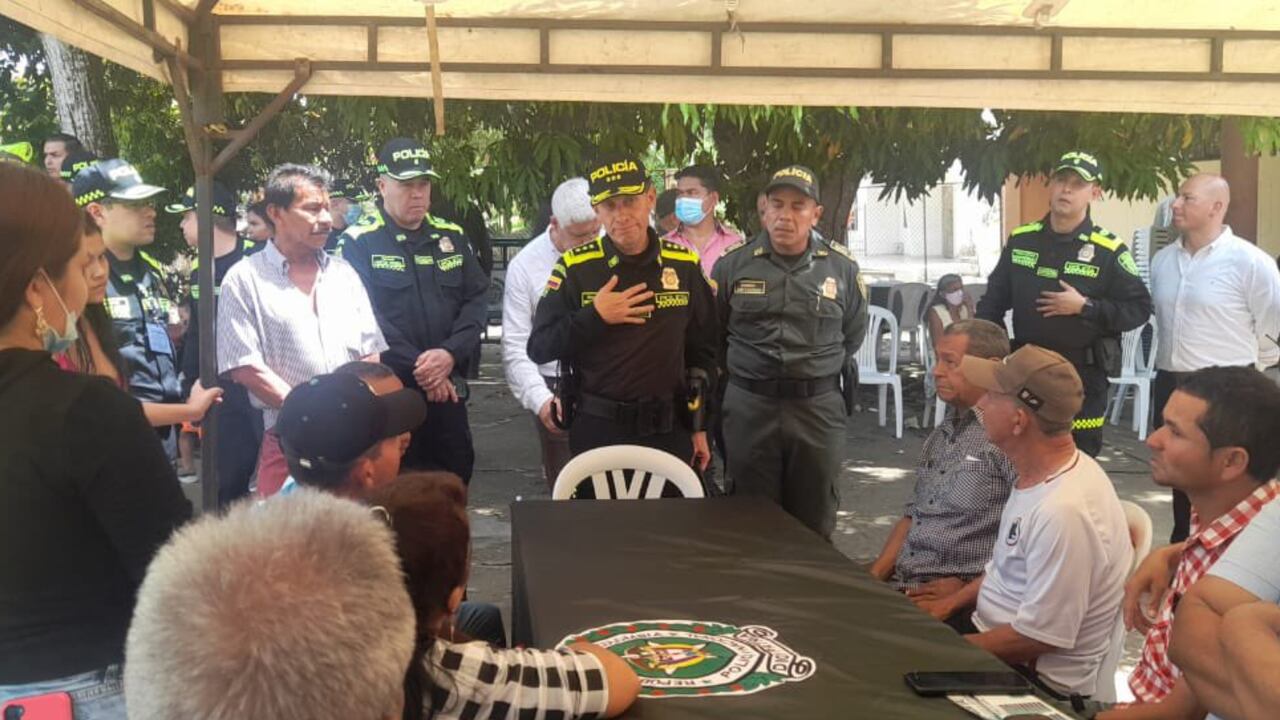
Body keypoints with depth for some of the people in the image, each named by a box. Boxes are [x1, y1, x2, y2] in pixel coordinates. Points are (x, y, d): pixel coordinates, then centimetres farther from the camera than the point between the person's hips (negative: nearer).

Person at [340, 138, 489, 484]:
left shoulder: (452, 237, 12)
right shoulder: (359, 242, -4)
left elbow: (477, 299, 5)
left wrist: (450, 354, -12)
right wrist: (417, 368, -17)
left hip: (448, 388, 5)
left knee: (456, 476, 10)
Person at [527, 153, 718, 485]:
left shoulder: (684, 264, 1)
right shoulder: (576, 267, -5)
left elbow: (702, 350, 10)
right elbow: (539, 348, -5)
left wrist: (699, 425, 9)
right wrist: (594, 317, -18)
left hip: (669, 431, 2)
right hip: (597, 430, -2)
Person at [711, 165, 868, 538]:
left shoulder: (841, 267, 2)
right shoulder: (733, 263, 0)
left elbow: (853, 332, 15)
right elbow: (713, 332, 10)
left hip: (819, 408, 1)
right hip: (749, 407, 0)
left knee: (815, 522, 11)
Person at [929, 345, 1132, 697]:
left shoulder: (1064, 510, -30)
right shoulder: (1041, 475, 1)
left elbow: (1039, 637, -25)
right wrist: (950, 603, 9)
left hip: (1035, 678, -8)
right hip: (1001, 642, 8)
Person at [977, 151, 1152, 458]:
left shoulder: (1109, 251, -8)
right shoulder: (1021, 239, 4)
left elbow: (1139, 309, -8)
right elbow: (994, 300, 11)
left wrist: (1085, 307, -20)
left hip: (1082, 375, -4)